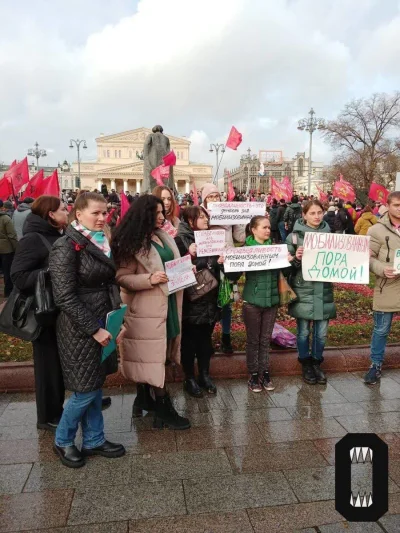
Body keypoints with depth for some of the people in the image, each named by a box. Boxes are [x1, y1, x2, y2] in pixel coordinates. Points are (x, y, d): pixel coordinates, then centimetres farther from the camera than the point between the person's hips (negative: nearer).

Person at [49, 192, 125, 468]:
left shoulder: (104, 243, 8)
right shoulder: (66, 247, -15)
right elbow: (65, 297, -19)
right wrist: (93, 329, -20)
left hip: (105, 322, 7)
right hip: (80, 328, -7)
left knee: (97, 386, 16)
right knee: (85, 390, 3)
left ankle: (94, 440, 32)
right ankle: (63, 441, 27)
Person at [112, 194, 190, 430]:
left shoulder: (164, 236, 11)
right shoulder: (131, 242, -12)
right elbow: (122, 278, -14)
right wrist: (150, 279, -26)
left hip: (167, 303, 8)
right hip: (146, 307, -8)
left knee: (150, 355, 18)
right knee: (152, 356, 0)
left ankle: (145, 399, 34)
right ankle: (164, 409, 10)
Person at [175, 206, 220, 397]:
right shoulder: (181, 239, -8)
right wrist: (189, 256, -28)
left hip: (209, 298, 6)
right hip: (190, 299, -6)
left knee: (205, 338, 15)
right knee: (189, 340, 7)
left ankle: (204, 375, 29)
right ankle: (189, 378, 21)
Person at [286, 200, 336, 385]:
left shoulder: (329, 235, 7)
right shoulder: (294, 236, -4)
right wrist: (296, 258, -22)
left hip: (324, 290, 3)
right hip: (303, 291, -3)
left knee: (321, 333, 10)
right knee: (304, 332, 8)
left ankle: (317, 364, 31)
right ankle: (306, 365, 27)